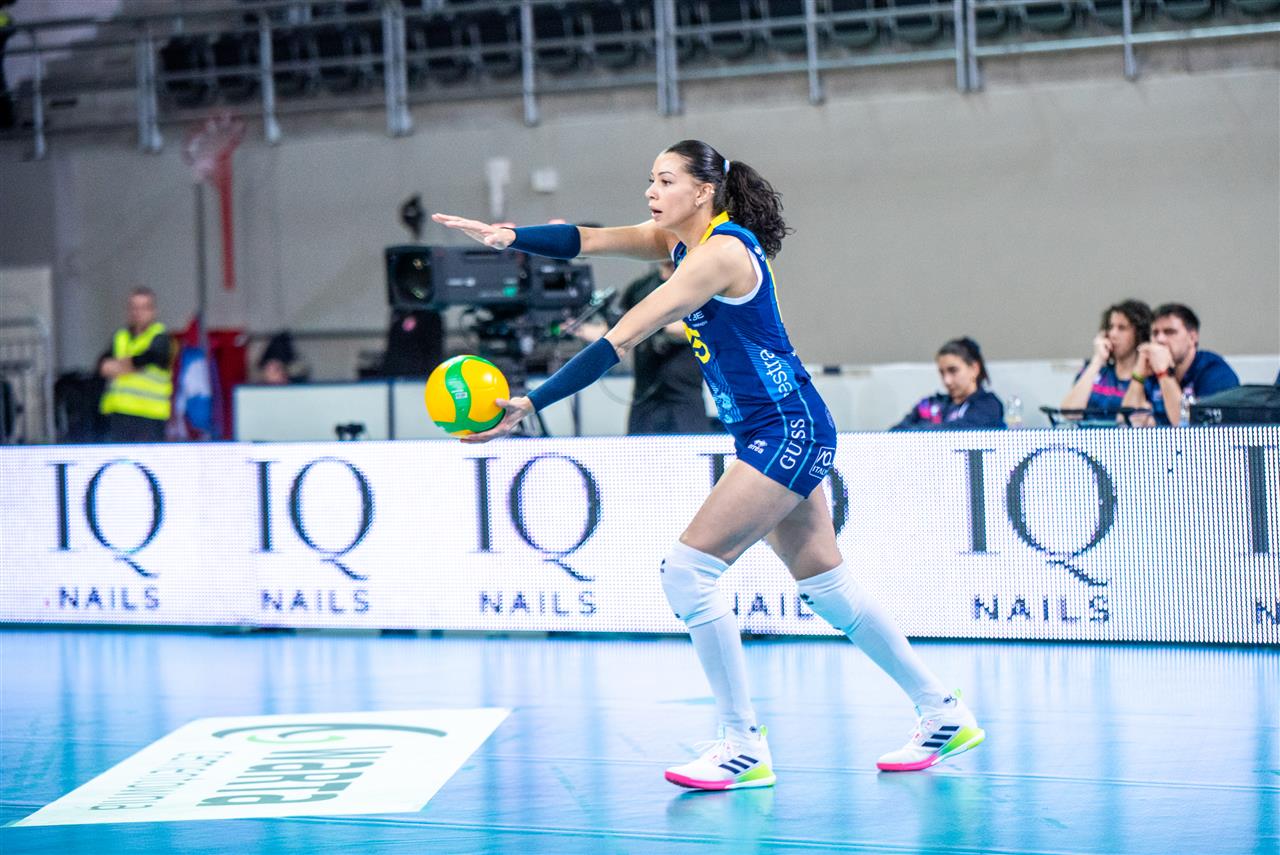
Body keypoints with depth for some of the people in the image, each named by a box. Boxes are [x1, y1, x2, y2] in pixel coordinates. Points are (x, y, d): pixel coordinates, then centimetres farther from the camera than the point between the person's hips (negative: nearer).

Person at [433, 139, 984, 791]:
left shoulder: (723, 252, -20)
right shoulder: (679, 241, 8)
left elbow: (621, 340, -26)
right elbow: (587, 240, -2)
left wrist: (530, 404, -29)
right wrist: (508, 237, -21)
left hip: (790, 431, -10)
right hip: (772, 437, 10)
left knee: (687, 570, -13)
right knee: (826, 583, 15)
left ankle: (744, 748, -8)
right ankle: (944, 716, 24)